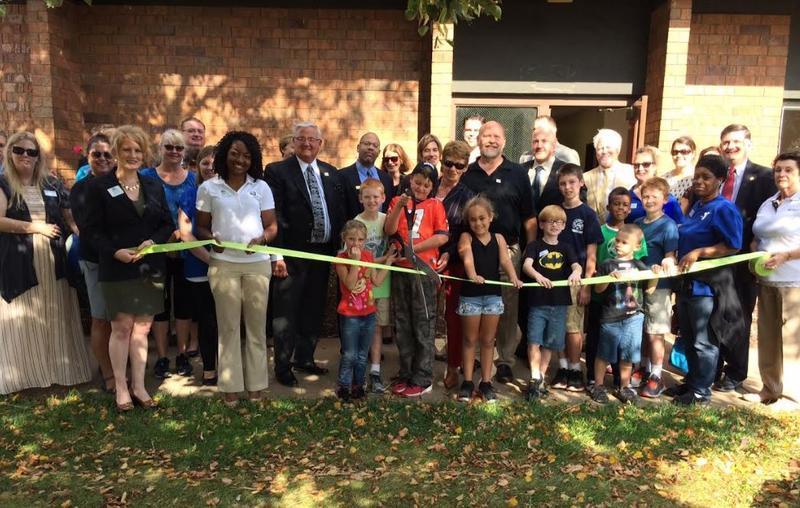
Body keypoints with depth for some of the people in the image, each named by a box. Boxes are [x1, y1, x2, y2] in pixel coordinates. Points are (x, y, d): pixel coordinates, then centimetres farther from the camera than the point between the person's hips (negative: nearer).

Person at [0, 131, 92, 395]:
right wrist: (37, 227, -13)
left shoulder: (52, 184, 10)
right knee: (23, 321, 5)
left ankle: (59, 369, 19)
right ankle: (25, 373, 15)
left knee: (56, 319, 8)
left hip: (53, 262, 3)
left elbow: (70, 216, 10)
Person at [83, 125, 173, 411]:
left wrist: (153, 241, -12)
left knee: (142, 327, 8)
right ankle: (121, 388, 14)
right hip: (117, 269, -3)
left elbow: (167, 224, 8)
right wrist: (115, 252, -21)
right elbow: (92, 230, -5)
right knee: (122, 327, 0)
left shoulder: (154, 186, 10)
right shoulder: (99, 186, -2)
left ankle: (139, 387, 18)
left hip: (150, 268, 3)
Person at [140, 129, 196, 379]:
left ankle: (183, 355, 21)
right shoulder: (147, 176, 1)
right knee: (160, 303, 6)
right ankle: (162, 357, 17)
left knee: (184, 302, 8)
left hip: (186, 252, 2)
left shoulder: (193, 178, 6)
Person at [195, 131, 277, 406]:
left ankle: (256, 383, 17)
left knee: (256, 325, 6)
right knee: (228, 326, 5)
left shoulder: (261, 187, 7)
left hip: (257, 263, 1)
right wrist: (211, 239, -14)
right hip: (223, 264, -1)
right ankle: (230, 385, 15)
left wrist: (261, 238, -14)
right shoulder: (208, 188, 4)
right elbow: (201, 226, 7)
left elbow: (272, 225, 7)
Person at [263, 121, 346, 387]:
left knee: (314, 310, 16)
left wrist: (338, 247, 5)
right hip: (292, 253, -5)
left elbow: (340, 213, 12)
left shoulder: (331, 173, 11)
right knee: (286, 314, 4)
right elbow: (274, 216, -11)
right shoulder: (277, 171, -5)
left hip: (323, 252, 5)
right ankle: (283, 367, 18)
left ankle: (305, 358, 32)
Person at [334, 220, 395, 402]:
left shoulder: (368, 255, 5)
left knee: (362, 355, 14)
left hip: (368, 313, 5)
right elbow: (350, 284, -22)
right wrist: (355, 261, -28)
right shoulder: (341, 259, -10)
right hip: (350, 315, -5)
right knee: (349, 355, 1)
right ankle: (343, 386, 17)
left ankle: (358, 385, 28)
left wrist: (388, 261, 3)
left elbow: (377, 281, 3)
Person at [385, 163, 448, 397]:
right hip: (401, 269, 3)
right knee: (403, 325, 10)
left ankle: (423, 379, 9)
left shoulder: (435, 205, 3)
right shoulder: (398, 201, 10)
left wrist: (413, 249, -11)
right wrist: (399, 206, -16)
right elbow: (389, 230, -3)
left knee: (423, 325, 2)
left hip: (424, 269, -3)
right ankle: (406, 375, 21)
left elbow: (442, 237, -7)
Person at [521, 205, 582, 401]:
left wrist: (576, 272, -29)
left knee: (550, 343, 11)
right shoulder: (535, 246, 1)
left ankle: (542, 376, 26)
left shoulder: (566, 248, 11)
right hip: (537, 301, -3)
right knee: (534, 341, -9)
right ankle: (535, 379, -2)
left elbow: (577, 265, -5)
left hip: (559, 302, 3)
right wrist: (537, 275, -38)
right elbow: (526, 265, -16)